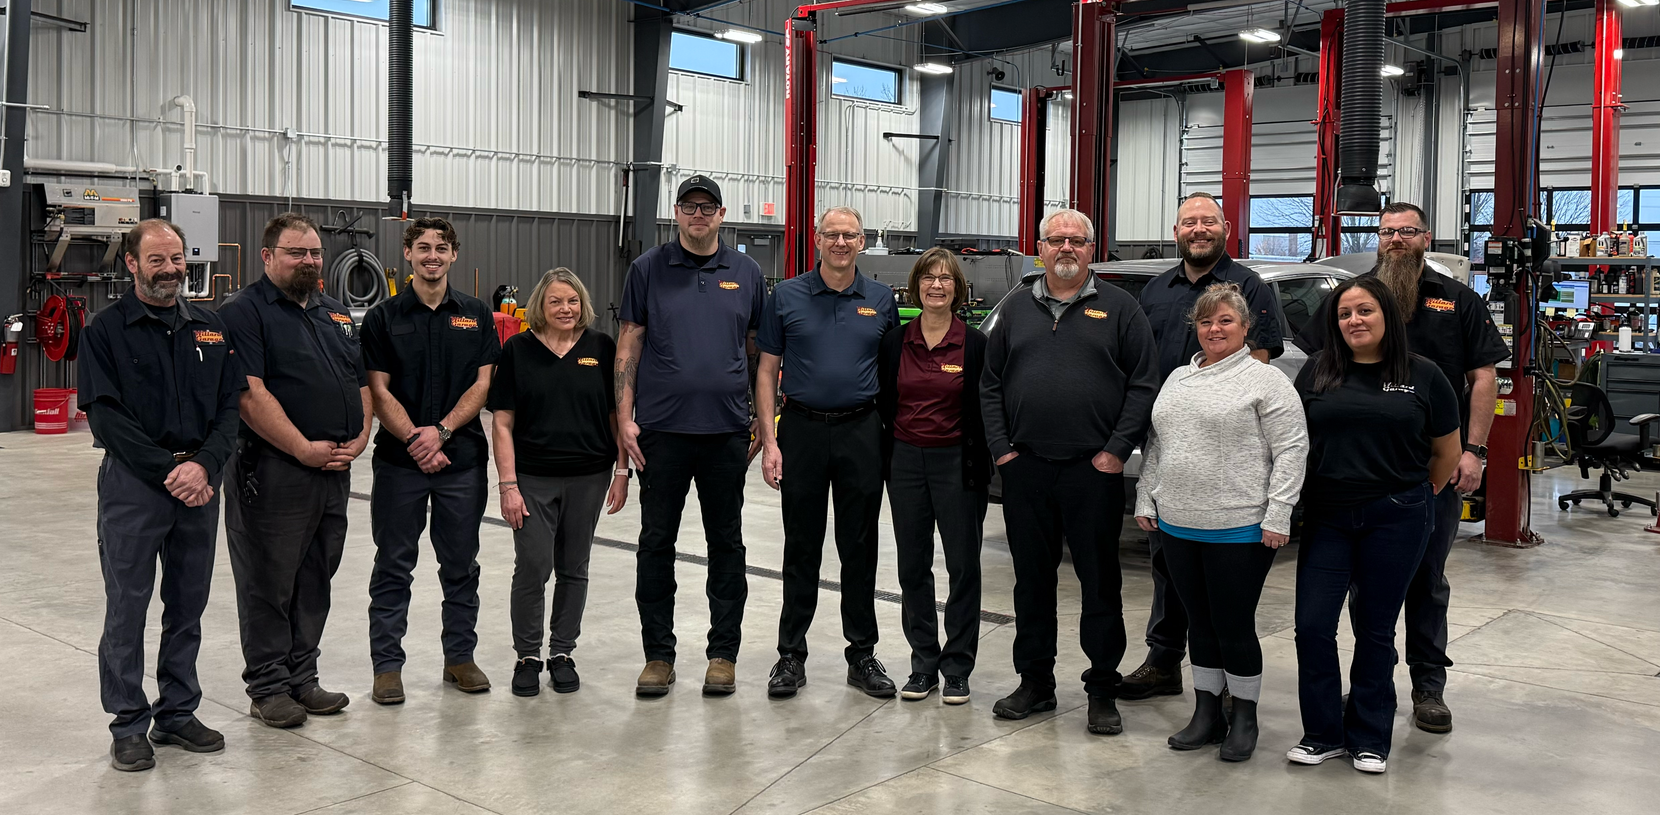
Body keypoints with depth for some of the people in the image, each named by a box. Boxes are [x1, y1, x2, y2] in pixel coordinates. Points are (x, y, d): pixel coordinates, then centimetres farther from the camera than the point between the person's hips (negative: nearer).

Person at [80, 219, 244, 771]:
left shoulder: (212, 330, 10)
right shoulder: (106, 331, -2)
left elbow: (230, 408, 5)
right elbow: (106, 416, -9)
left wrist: (204, 465, -12)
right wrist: (167, 471, -16)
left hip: (199, 482, 4)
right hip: (132, 483, -4)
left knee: (189, 606, 11)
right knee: (127, 606, 3)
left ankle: (177, 713, 24)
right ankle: (128, 725, 14)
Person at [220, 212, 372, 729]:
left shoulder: (337, 313, 17)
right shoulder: (245, 311, -6)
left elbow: (362, 383, 19)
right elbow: (249, 395, -16)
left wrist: (360, 437, 2)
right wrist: (304, 449, -17)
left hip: (335, 472, 7)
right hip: (273, 470, -7)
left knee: (315, 580, 14)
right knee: (269, 584, 2)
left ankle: (301, 678, 25)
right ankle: (268, 688, 13)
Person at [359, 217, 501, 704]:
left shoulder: (476, 315, 6)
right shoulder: (384, 317, 2)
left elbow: (482, 384, 1)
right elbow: (379, 391, -3)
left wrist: (441, 431, -12)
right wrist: (414, 440, -15)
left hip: (463, 459, 2)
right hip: (399, 461, -1)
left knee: (461, 564, 10)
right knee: (393, 566, 4)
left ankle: (460, 656, 22)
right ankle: (387, 665, 13)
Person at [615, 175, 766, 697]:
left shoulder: (746, 273, 9)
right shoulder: (649, 270, 4)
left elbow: (757, 351, 12)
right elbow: (629, 346, 3)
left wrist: (762, 418, 7)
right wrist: (625, 417, -4)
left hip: (727, 430, 1)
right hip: (662, 429, -1)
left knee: (727, 544, 7)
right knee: (656, 543, 4)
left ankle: (723, 654, 18)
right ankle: (658, 655, 15)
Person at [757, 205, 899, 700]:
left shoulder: (882, 301, 7)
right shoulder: (787, 297, 3)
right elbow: (767, 372, 3)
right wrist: (770, 441, -5)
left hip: (861, 431, 1)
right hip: (803, 430, -1)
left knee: (860, 547, 7)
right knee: (802, 547, 5)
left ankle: (862, 654, 17)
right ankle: (792, 654, 15)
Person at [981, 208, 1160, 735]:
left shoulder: (1118, 307, 3)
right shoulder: (1017, 307, 12)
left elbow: (1144, 385, -1)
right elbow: (990, 384, 11)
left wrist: (1117, 451, -9)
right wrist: (1001, 448, 1)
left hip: (1094, 470, -3)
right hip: (1025, 468, 3)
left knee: (1100, 582, 3)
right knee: (1032, 579, 10)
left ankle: (1103, 692, 14)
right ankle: (1035, 682, 23)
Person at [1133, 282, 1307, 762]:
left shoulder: (1266, 381, -5)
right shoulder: (1178, 379, 14)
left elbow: (1291, 451, -10)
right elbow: (1155, 446, 19)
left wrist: (1278, 515, -15)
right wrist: (1146, 500, 14)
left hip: (1239, 529, -6)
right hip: (1178, 525, 6)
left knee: (1235, 627, 1)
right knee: (1200, 623, 14)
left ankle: (1244, 718, 18)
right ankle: (1206, 714, 24)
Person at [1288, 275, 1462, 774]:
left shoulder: (1422, 376, 0)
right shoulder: (1317, 373, 4)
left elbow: (1447, 450, 10)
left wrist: (1420, 496, 14)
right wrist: (1297, 499, 6)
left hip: (1395, 520, -1)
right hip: (1326, 517, 2)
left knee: (1375, 629, 7)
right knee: (1312, 626, -3)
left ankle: (1369, 739, 21)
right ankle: (1323, 734, 13)